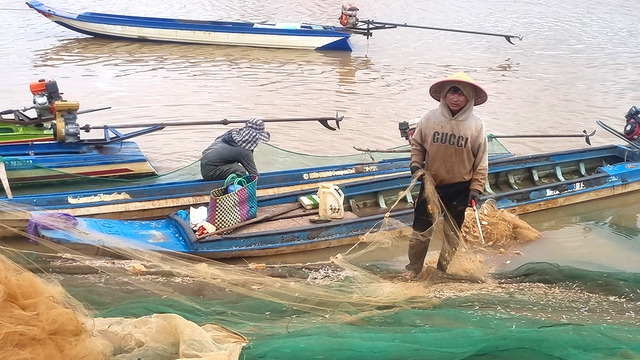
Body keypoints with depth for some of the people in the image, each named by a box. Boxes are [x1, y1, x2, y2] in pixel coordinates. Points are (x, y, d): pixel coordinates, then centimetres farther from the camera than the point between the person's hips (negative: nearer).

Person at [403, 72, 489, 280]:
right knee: (420, 229, 8)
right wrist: (416, 166, -10)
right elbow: (416, 145, 4)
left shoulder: (476, 125, -12)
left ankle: (443, 270, 31)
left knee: (452, 233, 14)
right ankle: (414, 267, 26)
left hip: (460, 188, 0)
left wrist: (476, 188, -8)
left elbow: (481, 161, -6)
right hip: (431, 183, 0)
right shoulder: (429, 118, -11)